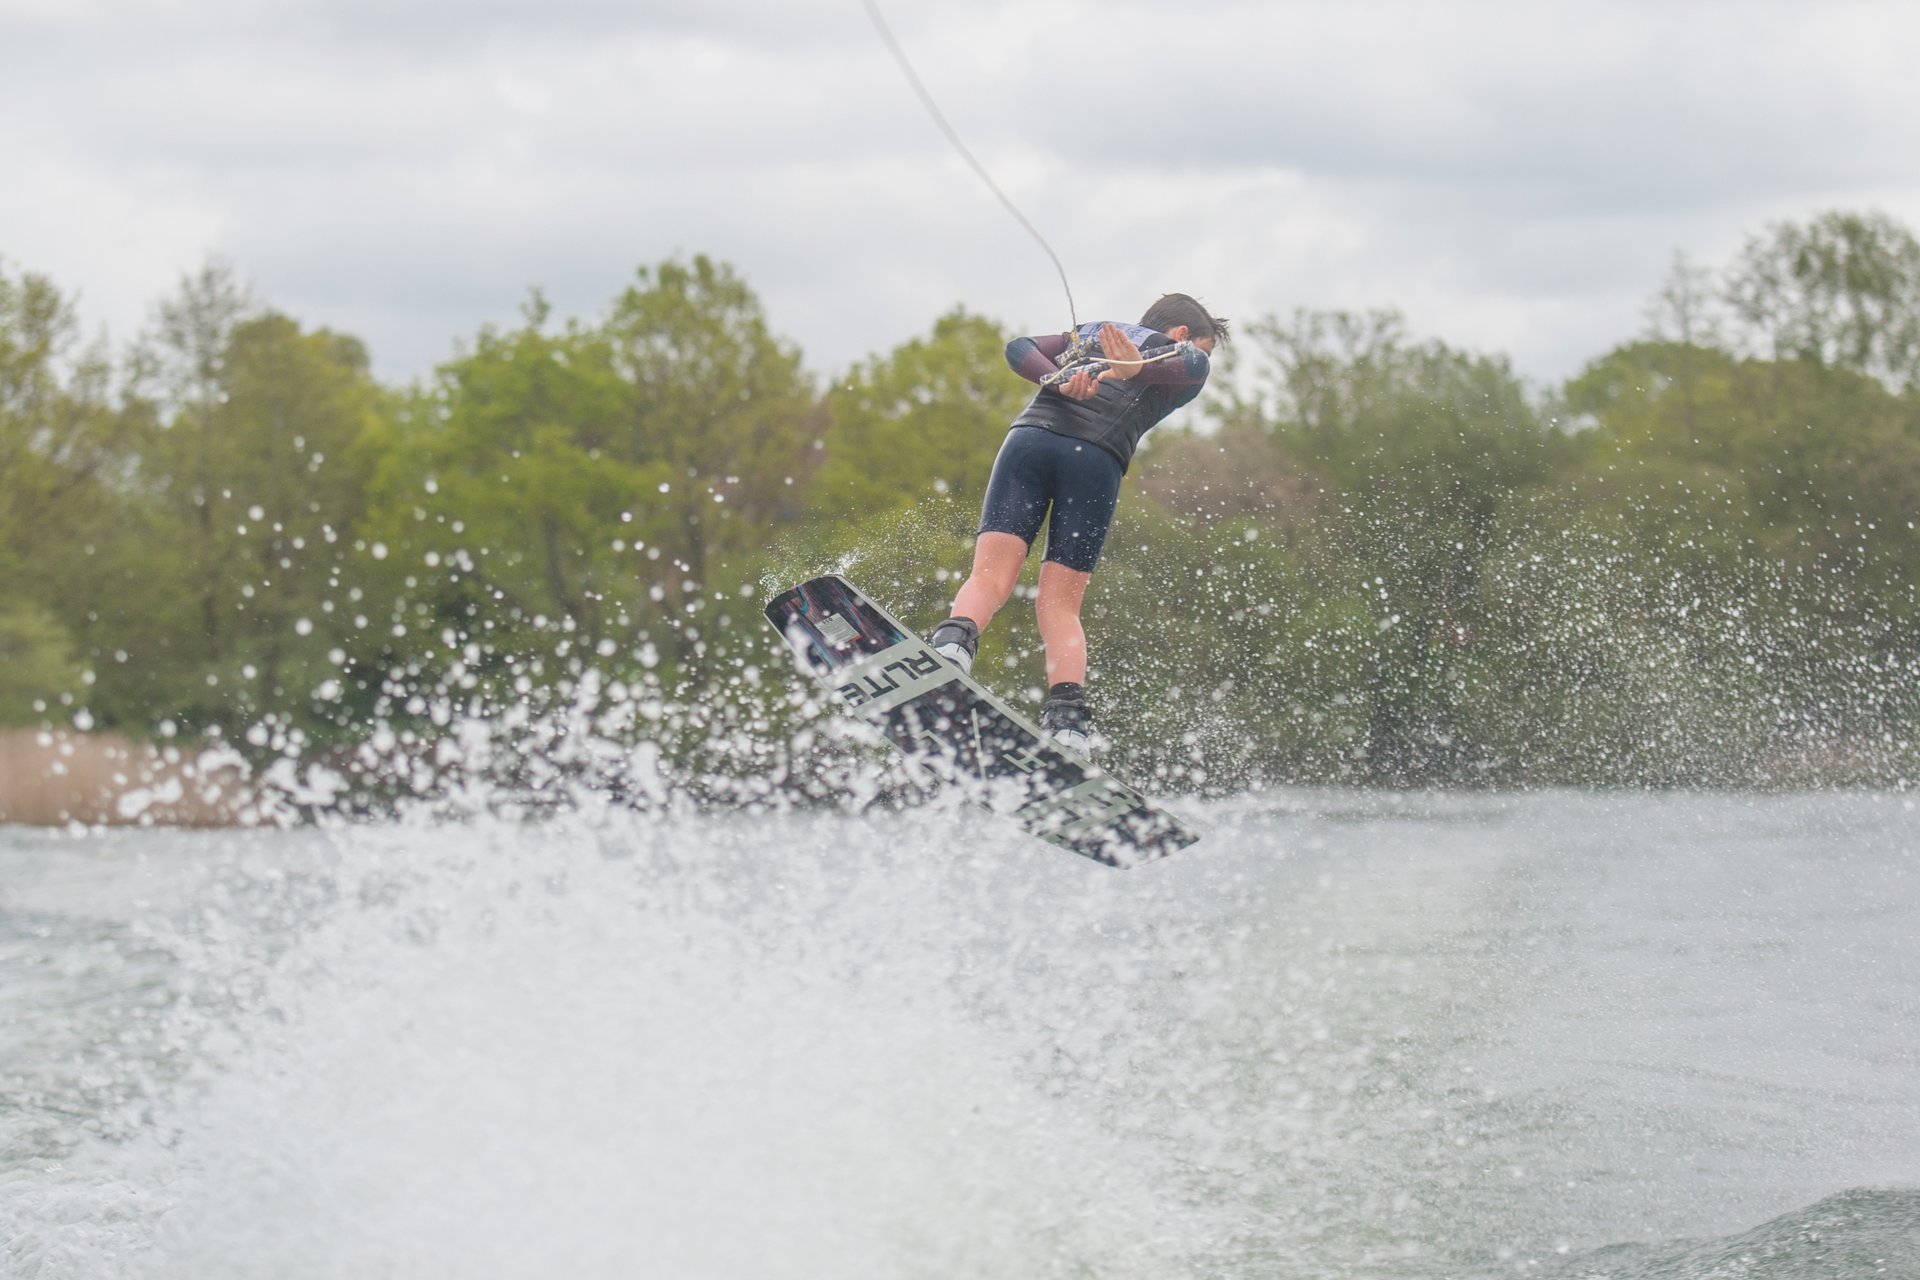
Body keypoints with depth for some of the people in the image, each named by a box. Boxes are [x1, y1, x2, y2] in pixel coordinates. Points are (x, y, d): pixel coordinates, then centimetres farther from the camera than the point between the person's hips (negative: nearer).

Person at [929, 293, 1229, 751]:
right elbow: (1193, 365, -3)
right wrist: (1139, 370, -23)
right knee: (1059, 605, 2)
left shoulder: (1089, 334, 35)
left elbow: (1020, 349, 21)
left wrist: (1059, 381, 3)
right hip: (1097, 458, -2)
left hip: (1032, 437, 2)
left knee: (990, 578, -8)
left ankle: (954, 641, -39)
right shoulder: (1177, 353, 22)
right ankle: (1067, 714, -19)